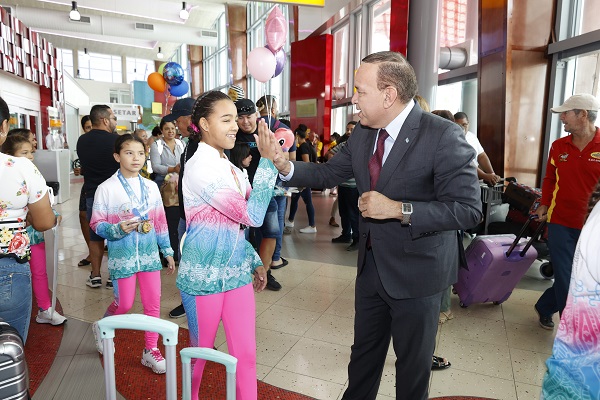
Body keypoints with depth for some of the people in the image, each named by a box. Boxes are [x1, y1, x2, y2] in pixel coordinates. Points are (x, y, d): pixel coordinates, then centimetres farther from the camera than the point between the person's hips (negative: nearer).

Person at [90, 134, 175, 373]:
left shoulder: (151, 187, 4)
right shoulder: (106, 188, -7)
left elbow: (160, 221, 9)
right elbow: (96, 224, -6)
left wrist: (167, 251, 9)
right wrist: (118, 229, -25)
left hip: (149, 254, 4)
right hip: (122, 255, -3)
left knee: (153, 303, 6)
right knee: (125, 304, 7)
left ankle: (151, 350, 23)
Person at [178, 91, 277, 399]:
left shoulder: (231, 169, 7)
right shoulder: (199, 168, -18)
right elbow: (252, 216, -23)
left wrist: (254, 261, 12)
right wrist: (267, 161, -23)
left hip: (237, 273, 6)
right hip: (204, 277, -6)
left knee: (246, 353, 11)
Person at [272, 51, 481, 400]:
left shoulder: (443, 136, -21)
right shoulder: (363, 134, 0)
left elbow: (468, 209, -23)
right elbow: (329, 173, 4)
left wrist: (398, 209, -30)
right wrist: (286, 166, -11)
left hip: (416, 271, -6)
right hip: (371, 264, 6)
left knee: (413, 361, 18)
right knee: (364, 350, 25)